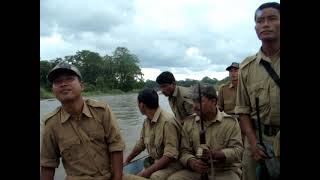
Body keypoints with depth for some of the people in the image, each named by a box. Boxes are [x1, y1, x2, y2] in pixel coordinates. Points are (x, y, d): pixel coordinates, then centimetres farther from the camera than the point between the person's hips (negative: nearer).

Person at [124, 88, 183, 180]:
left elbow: (170, 155, -25)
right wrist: (127, 161, 22)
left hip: (171, 163, -7)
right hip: (154, 162, 7)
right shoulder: (147, 121, 2)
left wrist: (148, 171, -24)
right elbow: (140, 144, 17)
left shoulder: (167, 121, -23)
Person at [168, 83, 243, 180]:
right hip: (197, 170, 1)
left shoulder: (231, 122, -2)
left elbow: (238, 149, -8)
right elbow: (185, 151, 3)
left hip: (225, 171, 0)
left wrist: (215, 154, -24)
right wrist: (191, 162, -19)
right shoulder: (188, 122, 5)